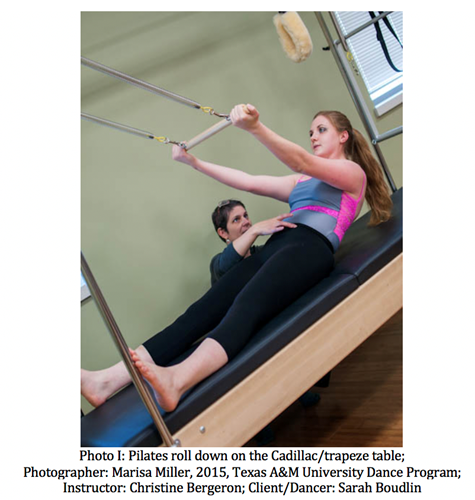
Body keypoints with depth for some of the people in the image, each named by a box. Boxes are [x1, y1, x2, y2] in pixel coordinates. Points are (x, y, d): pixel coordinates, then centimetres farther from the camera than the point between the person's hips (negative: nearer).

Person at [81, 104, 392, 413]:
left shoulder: (353, 172, 15)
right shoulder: (301, 180, 35)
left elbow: (302, 162, -5)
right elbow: (250, 183, 28)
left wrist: (255, 128, -20)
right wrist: (195, 163, 22)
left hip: (311, 247, -5)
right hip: (275, 246, 5)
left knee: (247, 305, -35)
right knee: (204, 309, -18)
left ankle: (177, 380, -57)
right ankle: (109, 380, -31)